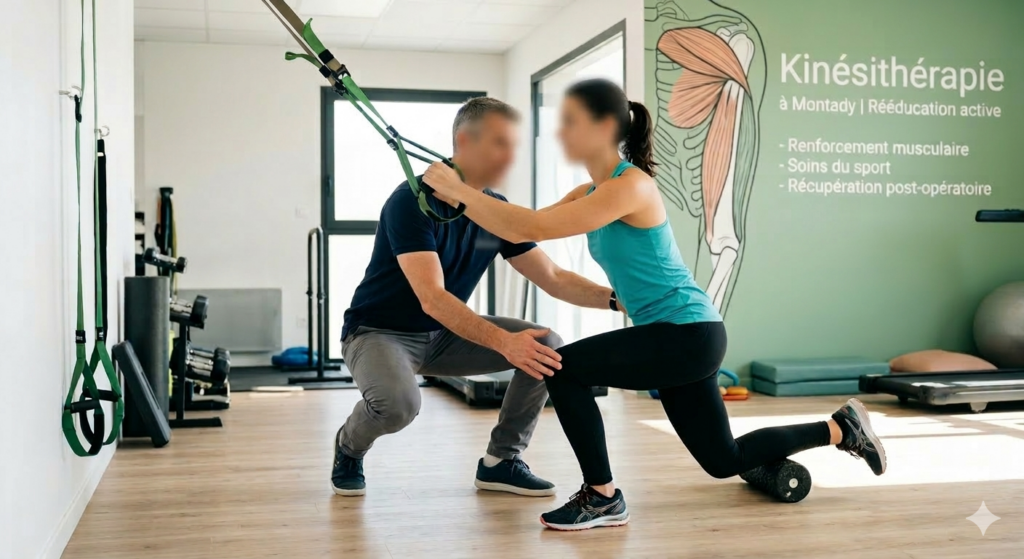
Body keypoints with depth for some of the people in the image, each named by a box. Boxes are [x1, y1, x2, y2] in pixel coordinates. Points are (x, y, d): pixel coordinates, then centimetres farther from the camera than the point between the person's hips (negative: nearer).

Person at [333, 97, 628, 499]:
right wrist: (504, 342, -46)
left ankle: (500, 461, 4)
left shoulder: (499, 212, -4)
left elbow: (554, 279, -1)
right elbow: (432, 299, -35)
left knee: (549, 346, -10)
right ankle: (349, 447, 0)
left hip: (445, 335, 6)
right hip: (379, 331, -6)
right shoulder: (412, 201, -25)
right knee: (399, 403, -38)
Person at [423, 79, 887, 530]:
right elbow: (523, 230, 4)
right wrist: (461, 197, -7)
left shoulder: (630, 186, -20)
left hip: (689, 333, -10)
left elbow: (536, 229, -27)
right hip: (679, 338, 10)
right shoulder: (592, 192, 8)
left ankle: (602, 498, 0)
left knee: (562, 369, -15)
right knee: (725, 460, 19)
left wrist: (460, 191, -22)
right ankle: (841, 428, 34)